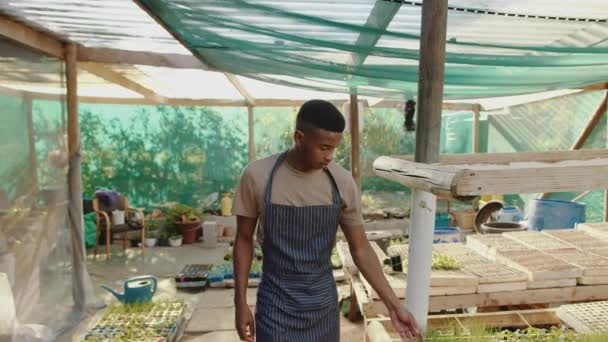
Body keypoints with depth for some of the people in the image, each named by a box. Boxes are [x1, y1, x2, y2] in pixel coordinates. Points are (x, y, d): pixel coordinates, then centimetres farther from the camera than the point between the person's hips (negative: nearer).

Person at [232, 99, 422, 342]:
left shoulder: (342, 182, -10)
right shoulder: (258, 176, -15)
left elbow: (361, 250, -2)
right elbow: (244, 239, -3)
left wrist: (394, 305, -3)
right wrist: (240, 303, -4)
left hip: (323, 303, 3)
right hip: (276, 304, -2)